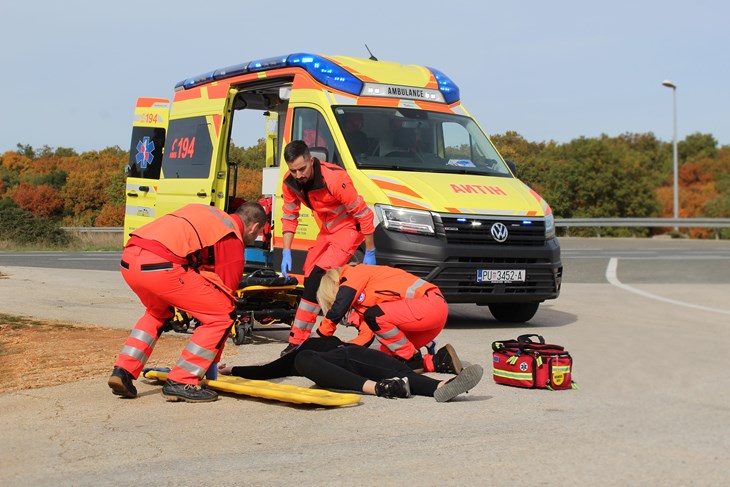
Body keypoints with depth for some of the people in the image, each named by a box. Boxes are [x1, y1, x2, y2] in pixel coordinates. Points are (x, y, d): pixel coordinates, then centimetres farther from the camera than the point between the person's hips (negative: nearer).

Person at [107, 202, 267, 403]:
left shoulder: (206, 213, 31)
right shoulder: (233, 239, 10)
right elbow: (225, 292, 11)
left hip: (129, 258, 8)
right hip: (161, 265, -8)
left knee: (158, 311, 35)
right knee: (221, 316, 4)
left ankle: (122, 372, 25)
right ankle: (180, 383, 5)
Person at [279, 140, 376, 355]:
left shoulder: (335, 179, -32)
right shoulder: (290, 182, -12)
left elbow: (364, 214, -24)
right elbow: (289, 216, 3)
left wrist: (370, 253, -17)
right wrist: (286, 252, -5)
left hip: (348, 229, -8)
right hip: (326, 230, 8)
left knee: (318, 278, -19)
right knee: (311, 279, 7)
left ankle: (298, 340, -16)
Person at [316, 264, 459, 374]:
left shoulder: (355, 273, -2)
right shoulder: (360, 300, 22)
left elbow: (338, 308, -14)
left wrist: (320, 335, -3)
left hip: (432, 303, -10)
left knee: (374, 315, -22)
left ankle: (413, 359, -8)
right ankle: (440, 360, 6)